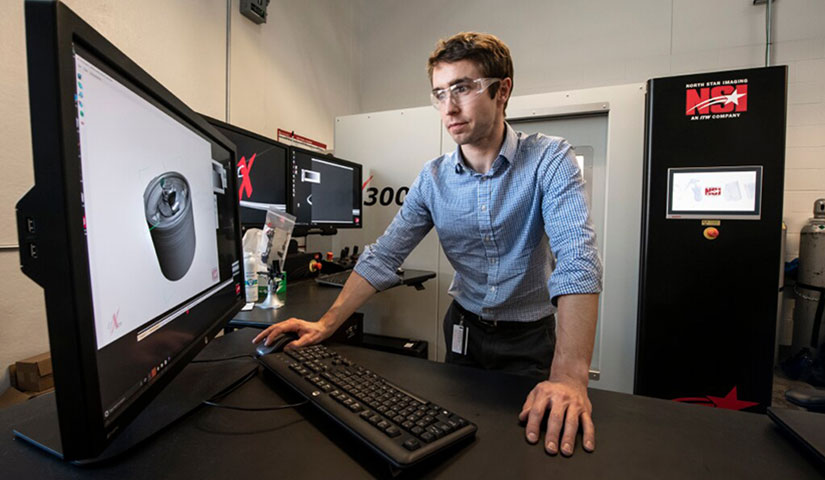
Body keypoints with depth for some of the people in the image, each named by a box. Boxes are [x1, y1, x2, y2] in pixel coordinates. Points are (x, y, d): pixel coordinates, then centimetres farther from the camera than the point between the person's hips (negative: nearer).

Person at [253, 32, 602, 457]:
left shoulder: (549, 159, -18)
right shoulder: (432, 179, -9)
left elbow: (576, 257, -30)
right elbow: (383, 257, -10)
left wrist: (570, 374, -41)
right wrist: (326, 324, -18)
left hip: (531, 335, -2)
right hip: (465, 329, 3)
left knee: (526, 446, 14)